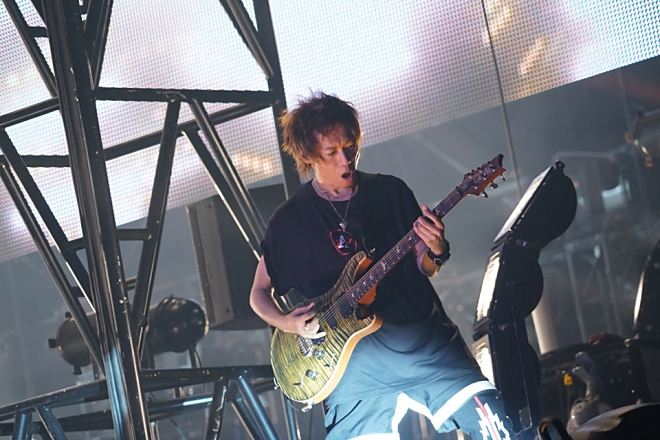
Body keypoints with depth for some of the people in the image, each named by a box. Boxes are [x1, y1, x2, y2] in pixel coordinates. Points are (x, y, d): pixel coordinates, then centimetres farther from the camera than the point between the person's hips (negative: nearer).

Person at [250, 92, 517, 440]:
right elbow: (259, 294, 13)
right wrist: (287, 322, -7)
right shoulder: (288, 221, 3)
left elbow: (423, 268, 11)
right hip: (352, 355, -1)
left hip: (422, 333, 1)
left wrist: (436, 251, -12)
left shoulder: (391, 191, 7)